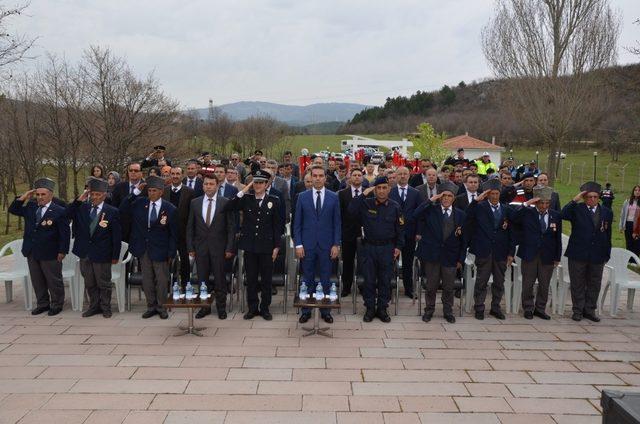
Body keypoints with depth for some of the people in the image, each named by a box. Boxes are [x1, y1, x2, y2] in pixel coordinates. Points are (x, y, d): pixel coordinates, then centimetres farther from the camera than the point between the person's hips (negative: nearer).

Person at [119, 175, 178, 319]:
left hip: (160, 249, -3)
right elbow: (122, 210, -9)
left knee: (162, 279, 7)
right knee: (147, 279, 12)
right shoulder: (140, 203, -1)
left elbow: (173, 233, -5)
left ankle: (161, 307, 22)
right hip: (143, 248, 3)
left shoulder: (170, 209, -9)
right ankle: (151, 306, 25)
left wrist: (171, 253, -7)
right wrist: (136, 192, -15)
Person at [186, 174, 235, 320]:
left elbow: (231, 227, -2)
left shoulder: (225, 202, -2)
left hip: (219, 247, -2)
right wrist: (190, 247, 2)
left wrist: (229, 248, -7)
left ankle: (221, 307, 18)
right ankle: (204, 307, 20)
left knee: (220, 279, 4)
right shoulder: (195, 202, 6)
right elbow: (190, 227, 8)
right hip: (200, 246, 2)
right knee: (202, 279, 7)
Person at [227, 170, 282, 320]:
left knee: (266, 279, 7)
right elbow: (231, 207, -13)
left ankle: (265, 308, 19)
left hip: (266, 246, -1)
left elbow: (277, 225, 0)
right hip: (250, 245, 1)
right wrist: (243, 191, -16)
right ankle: (252, 308, 21)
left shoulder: (274, 201, 0)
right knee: (251, 278, 9)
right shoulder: (246, 199, 3)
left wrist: (276, 246, -3)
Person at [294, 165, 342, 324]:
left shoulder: (333, 197, 2)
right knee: (307, 280, 7)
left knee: (326, 280, 6)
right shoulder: (302, 197, 3)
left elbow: (337, 223, 3)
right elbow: (297, 223, 3)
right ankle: (306, 310, 17)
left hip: (326, 245, 0)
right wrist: (298, 244, -4)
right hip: (307, 245, 0)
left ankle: (326, 311, 18)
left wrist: (336, 245, -3)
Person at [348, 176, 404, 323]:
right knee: (369, 280, 7)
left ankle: (382, 309, 20)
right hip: (369, 247, 0)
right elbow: (351, 210, -17)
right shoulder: (366, 204, -2)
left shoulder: (395, 207, 0)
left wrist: (398, 247, -1)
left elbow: (400, 229, 4)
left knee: (385, 280, 8)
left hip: (387, 248, 0)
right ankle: (370, 309, 18)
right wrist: (363, 195, -18)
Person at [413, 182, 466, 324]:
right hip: (431, 254, -1)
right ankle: (429, 310, 27)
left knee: (448, 287, 11)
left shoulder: (460, 215, 4)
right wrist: (430, 200, -20)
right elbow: (415, 215, -20)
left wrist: (461, 259, 3)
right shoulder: (431, 210, -1)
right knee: (431, 286, 9)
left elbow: (463, 239, 6)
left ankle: (448, 312, 28)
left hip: (450, 257, 1)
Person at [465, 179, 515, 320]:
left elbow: (511, 231, 8)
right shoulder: (480, 207, -1)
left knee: (499, 282, 11)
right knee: (481, 281, 4)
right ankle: (479, 309, 15)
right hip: (484, 251, -3)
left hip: (501, 252, 3)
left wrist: (511, 252, 4)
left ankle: (495, 308, 25)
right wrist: (476, 200, -22)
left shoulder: (506, 209, 8)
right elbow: (468, 217, -17)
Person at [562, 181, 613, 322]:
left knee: (594, 284, 11)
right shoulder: (577, 209, -3)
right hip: (578, 253, -3)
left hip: (598, 256, 3)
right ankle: (578, 311, 18)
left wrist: (607, 254, 9)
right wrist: (575, 200, -23)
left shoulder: (607, 212, 8)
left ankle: (589, 310, 24)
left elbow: (608, 234, 10)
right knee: (578, 284, 6)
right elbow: (564, 215, -24)